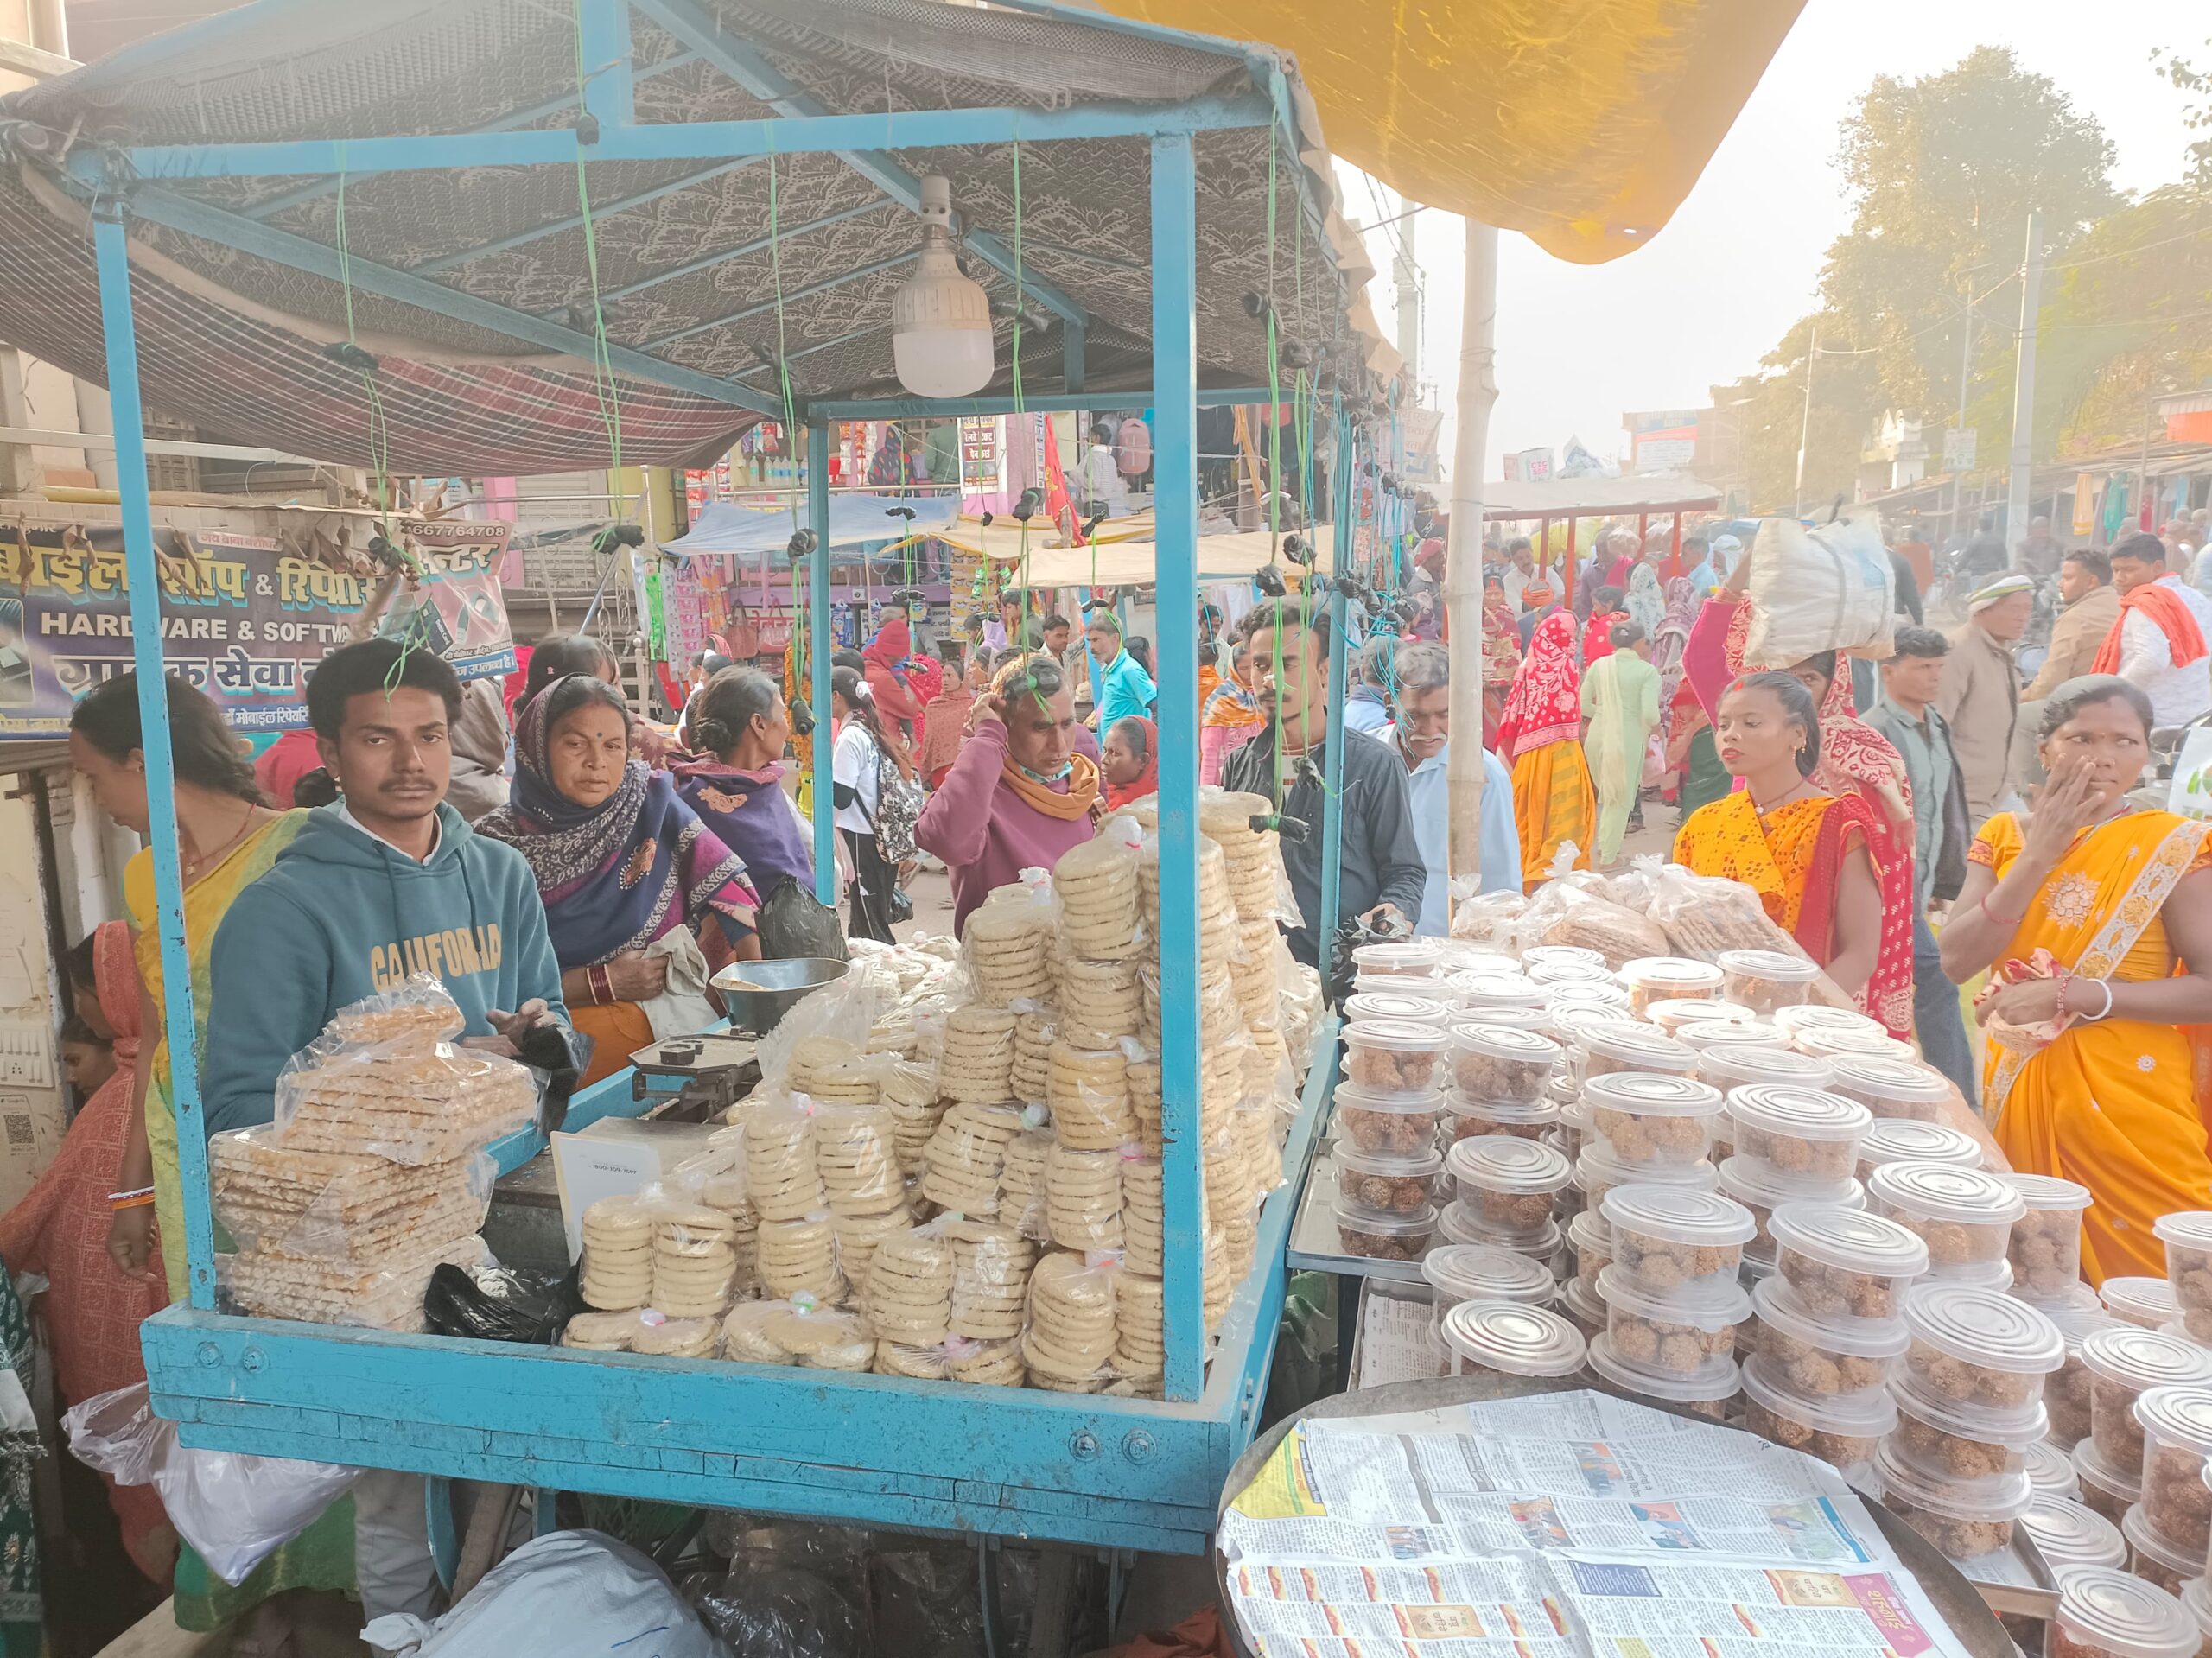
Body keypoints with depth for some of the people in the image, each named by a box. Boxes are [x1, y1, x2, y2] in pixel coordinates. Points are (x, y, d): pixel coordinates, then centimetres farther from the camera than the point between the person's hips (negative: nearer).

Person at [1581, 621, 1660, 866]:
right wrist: (1655, 726, 9)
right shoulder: (1647, 671, -6)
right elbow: (1650, 713, -13)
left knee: (1605, 793, 25)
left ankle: (1600, 845, 30)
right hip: (1628, 738, -4)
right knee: (1621, 799, 11)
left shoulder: (1599, 665, 6)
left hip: (1597, 736, 4)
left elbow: (1583, 706, 8)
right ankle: (1608, 856, 16)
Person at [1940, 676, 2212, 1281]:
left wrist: (2068, 995, -20)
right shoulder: (2004, 836, 4)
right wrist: (2038, 855, -12)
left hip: (2132, 1103, -3)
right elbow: (1956, 962, -8)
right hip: (2019, 1091, 3)